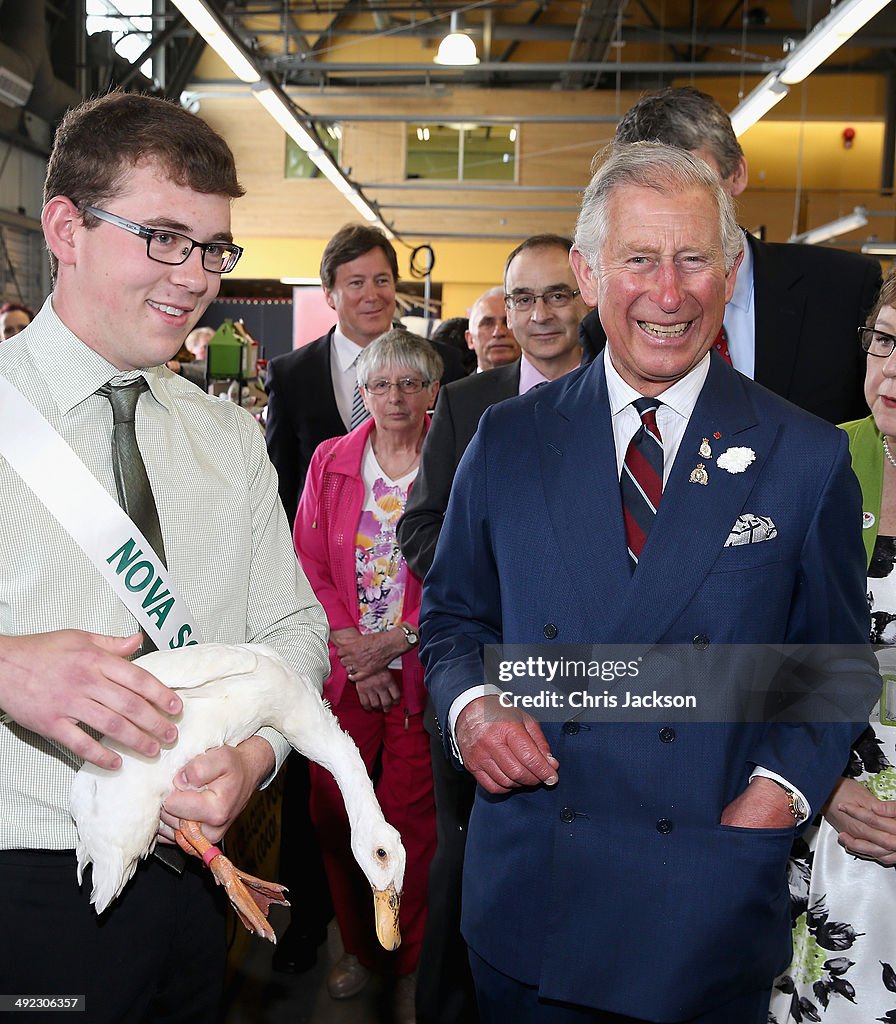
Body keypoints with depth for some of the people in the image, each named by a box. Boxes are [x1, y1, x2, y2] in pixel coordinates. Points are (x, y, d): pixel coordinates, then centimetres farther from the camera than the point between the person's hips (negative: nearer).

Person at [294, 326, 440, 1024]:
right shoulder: (331, 462, 7)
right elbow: (310, 565, 3)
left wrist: (395, 639, -13)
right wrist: (352, 647, -7)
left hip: (419, 671, -3)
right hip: (343, 670, 3)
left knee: (411, 819, 1)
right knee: (335, 814, 8)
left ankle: (411, 964, 22)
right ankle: (358, 947, 30)